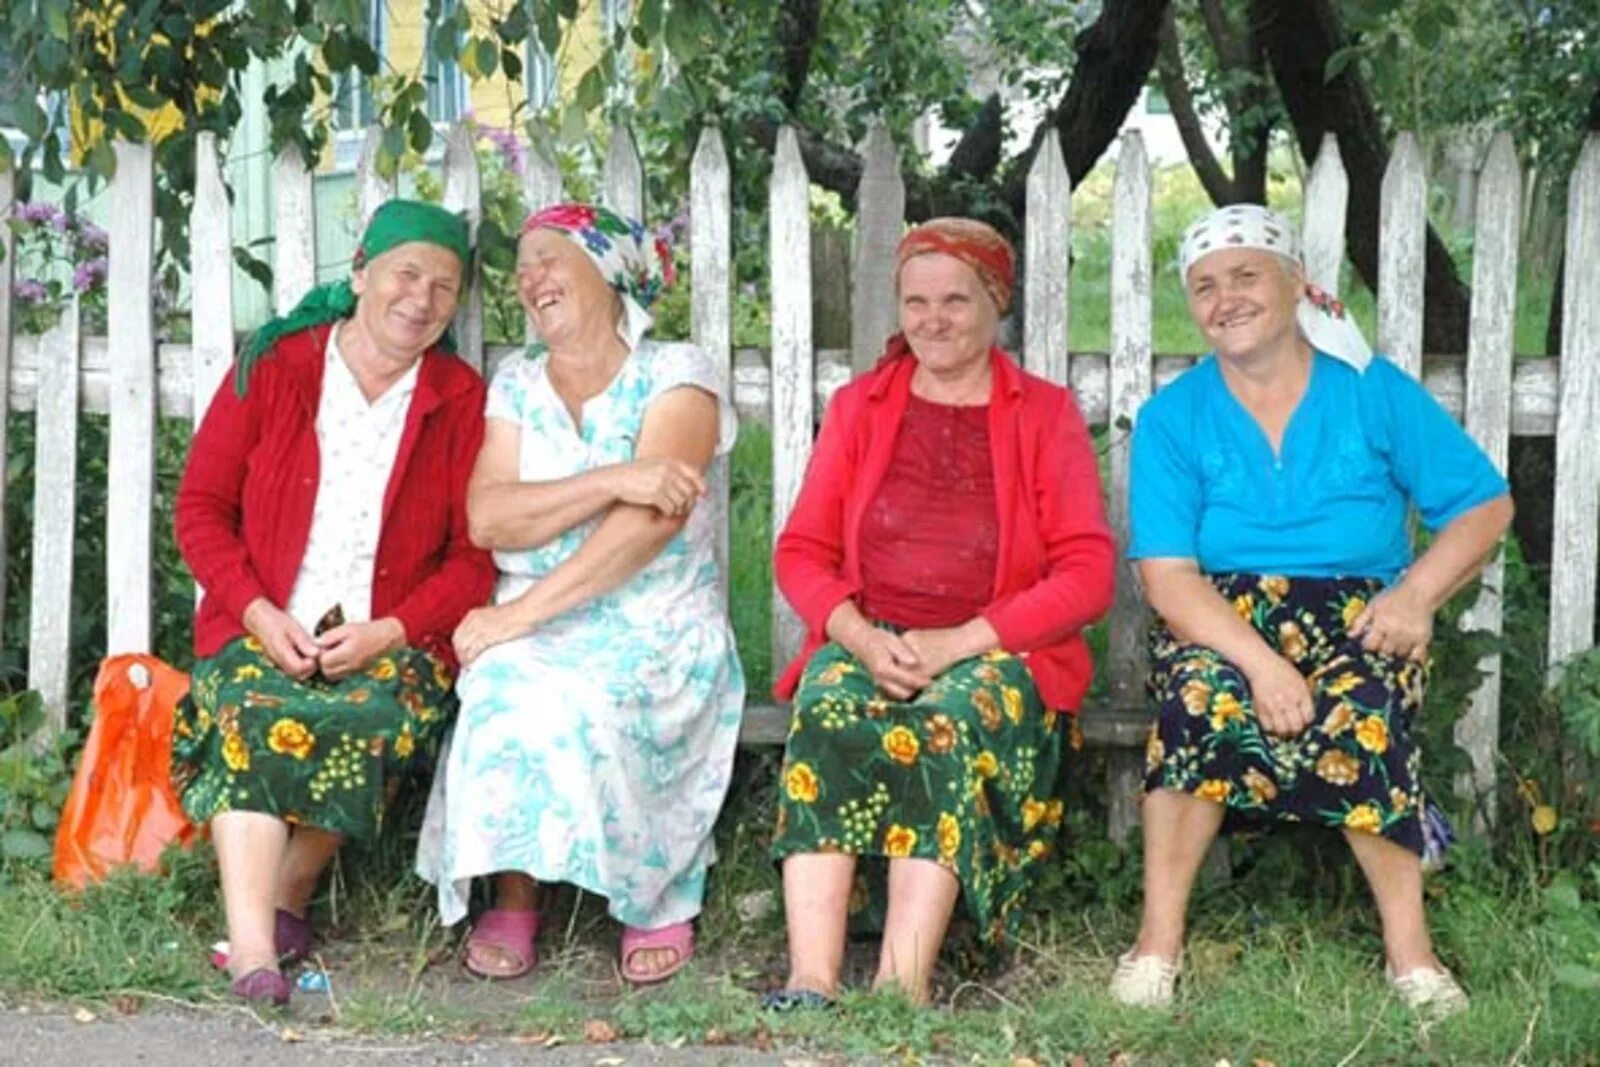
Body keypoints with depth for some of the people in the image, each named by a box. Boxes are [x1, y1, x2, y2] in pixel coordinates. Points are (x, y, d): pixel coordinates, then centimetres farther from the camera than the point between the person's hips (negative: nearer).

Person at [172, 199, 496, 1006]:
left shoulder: (460, 399, 8)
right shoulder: (272, 366, 7)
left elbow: (476, 553, 4)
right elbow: (201, 507, 6)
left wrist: (388, 631, -11)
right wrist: (259, 614, -9)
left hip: (393, 642, 0)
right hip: (263, 633, 0)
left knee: (374, 719, -33)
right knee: (251, 717, -32)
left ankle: (287, 897, -14)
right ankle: (253, 953, -42)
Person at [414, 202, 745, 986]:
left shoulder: (675, 376, -1)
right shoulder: (517, 384, 13)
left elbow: (653, 518, -16)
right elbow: (486, 518, -4)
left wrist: (525, 610, -23)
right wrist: (612, 481, -19)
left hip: (658, 632, -3)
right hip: (531, 629, 3)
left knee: (566, 701, -33)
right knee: (507, 688, -32)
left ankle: (656, 897, -9)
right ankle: (512, 898, -14)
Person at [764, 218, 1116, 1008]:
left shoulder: (1045, 415, 9)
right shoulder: (857, 408, 17)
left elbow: (1087, 575, -1)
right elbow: (801, 552, 10)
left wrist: (958, 642, -13)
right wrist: (861, 639, -11)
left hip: (998, 650, -2)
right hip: (866, 641, 2)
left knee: (945, 727, -35)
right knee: (827, 719, -31)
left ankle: (902, 986, -44)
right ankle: (810, 980, -43)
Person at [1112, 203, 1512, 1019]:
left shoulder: (1374, 391, 2)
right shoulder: (1171, 418, 0)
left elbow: (1484, 504, 4)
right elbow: (1168, 577, -10)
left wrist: (1416, 591, -16)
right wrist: (1260, 660, -27)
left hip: (1356, 616, 0)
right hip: (1221, 620, 0)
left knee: (1357, 708, -35)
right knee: (1203, 694, -35)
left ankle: (1408, 947, -25)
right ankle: (1158, 940, -26)